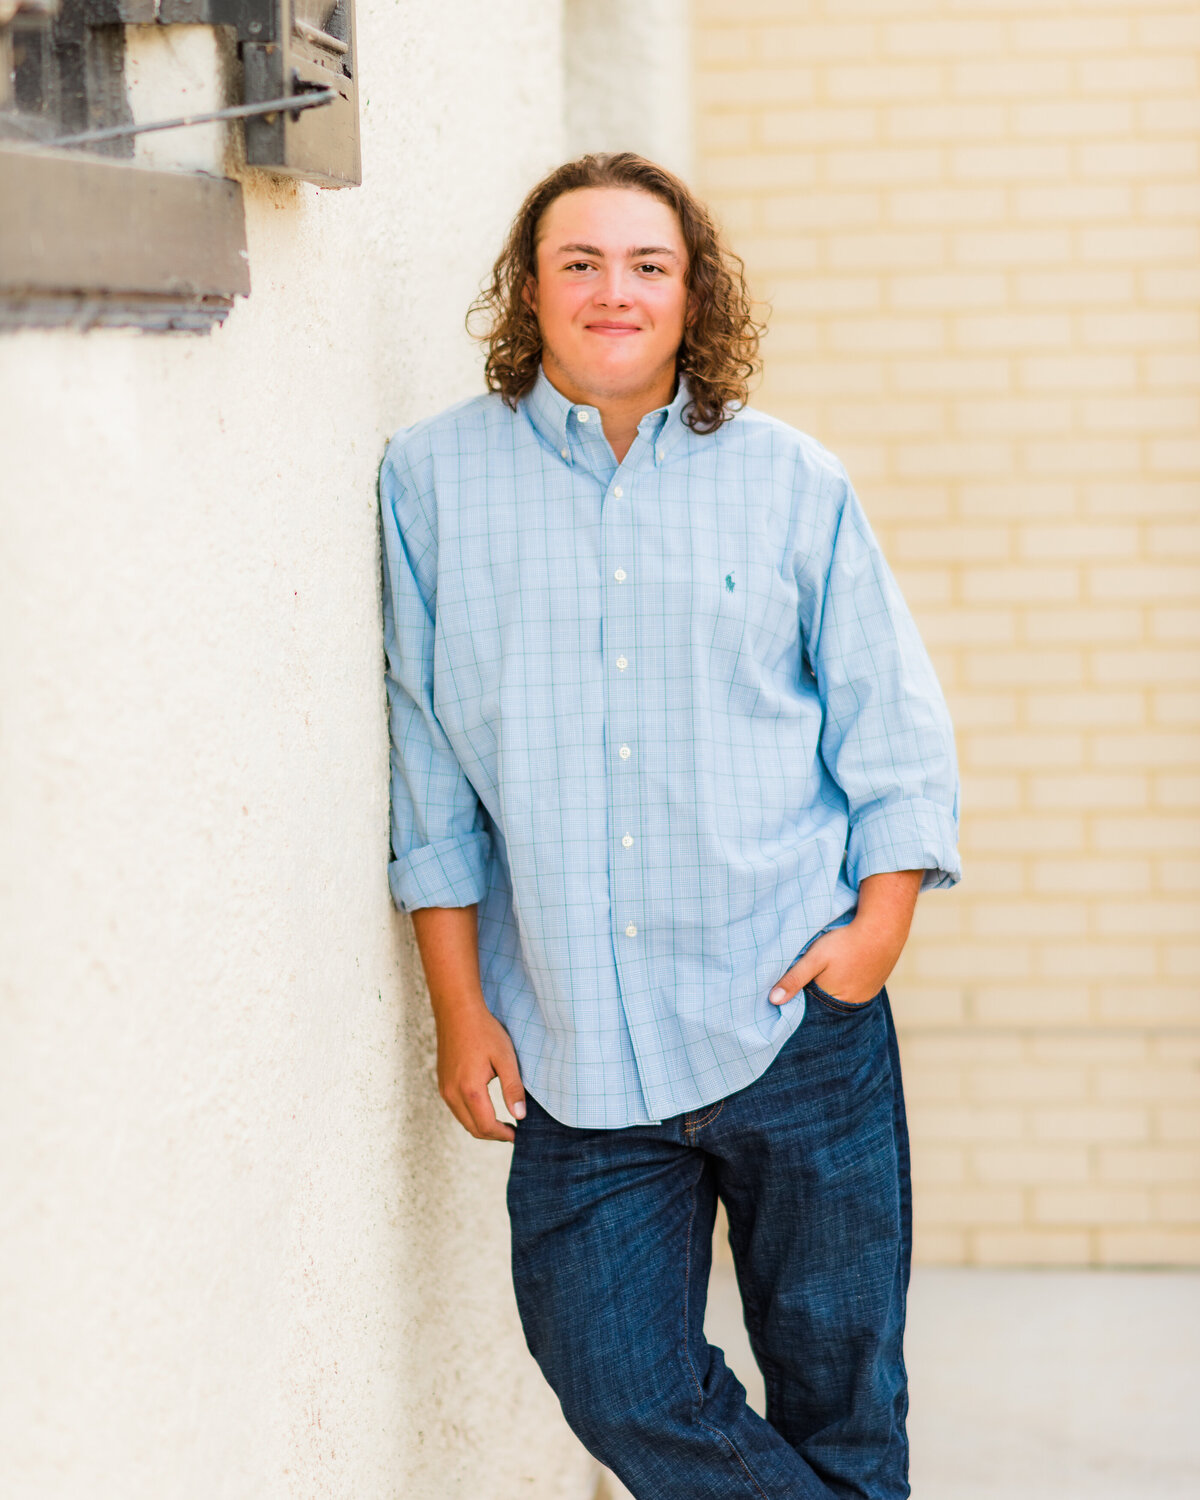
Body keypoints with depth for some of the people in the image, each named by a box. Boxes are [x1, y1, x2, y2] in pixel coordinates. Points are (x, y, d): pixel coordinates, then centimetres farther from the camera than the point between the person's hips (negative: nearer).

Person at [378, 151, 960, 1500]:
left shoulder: (792, 482, 5)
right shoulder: (436, 476, 3)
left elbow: (895, 725, 9)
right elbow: (424, 758, 5)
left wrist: (881, 921, -6)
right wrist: (459, 1004, 2)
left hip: (799, 1020, 0)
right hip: (573, 1045, 0)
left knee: (839, 1390, 7)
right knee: (621, 1390, 0)